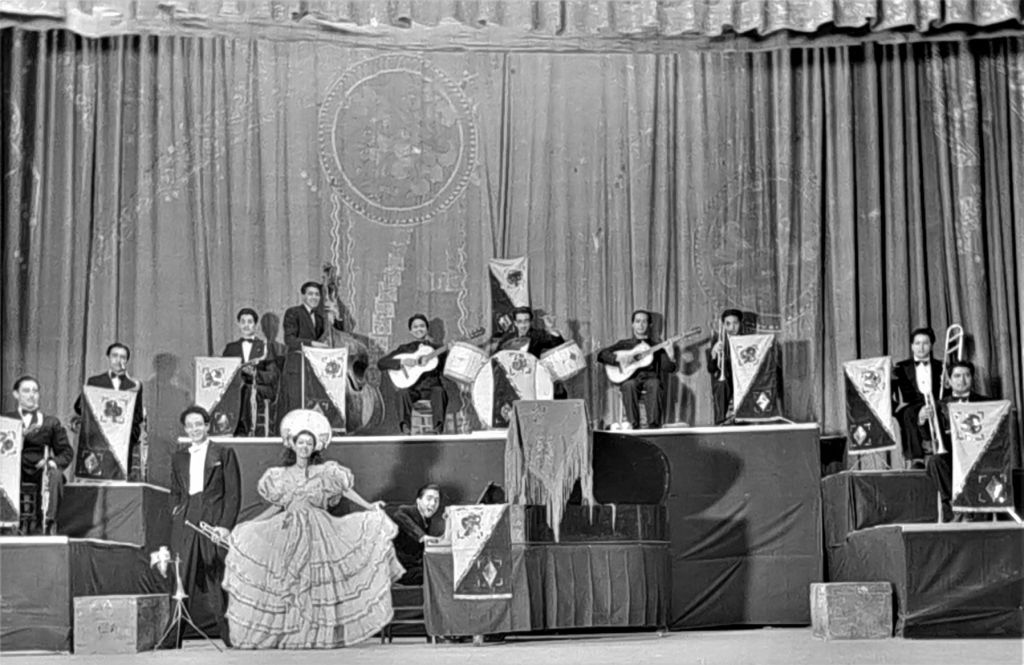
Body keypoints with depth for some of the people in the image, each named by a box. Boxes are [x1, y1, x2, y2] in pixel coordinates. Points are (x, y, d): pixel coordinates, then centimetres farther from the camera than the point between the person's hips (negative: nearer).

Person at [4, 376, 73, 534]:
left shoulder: (51, 422, 23)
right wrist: (21, 434, -15)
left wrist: (54, 462, -9)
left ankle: (48, 524, -40)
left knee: (55, 474, -33)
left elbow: (67, 452, 14)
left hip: (40, 469, 1)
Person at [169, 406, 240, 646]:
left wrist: (226, 525, -9)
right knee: (185, 579, -2)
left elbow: (233, 493, 1)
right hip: (186, 522, 4)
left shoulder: (224, 454, 6)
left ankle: (229, 635, -1)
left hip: (214, 521, -3)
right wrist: (175, 513, 6)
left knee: (218, 579, -6)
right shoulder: (178, 458, 18)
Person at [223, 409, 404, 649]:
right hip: (289, 531, 2)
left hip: (318, 530, -2)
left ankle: (318, 634, -4)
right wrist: (249, 524, 12)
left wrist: (369, 507, -4)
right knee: (286, 581, -5)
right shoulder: (281, 475, 10)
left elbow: (346, 490, 3)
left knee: (317, 579, -8)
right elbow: (276, 507, 14)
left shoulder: (325, 472, 4)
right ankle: (286, 632, -1)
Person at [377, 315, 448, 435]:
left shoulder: (437, 348, 13)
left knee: (439, 391, -33)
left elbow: (444, 368, -1)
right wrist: (402, 362, -13)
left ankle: (438, 428, -39)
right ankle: (405, 427, -38)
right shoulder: (405, 348, 12)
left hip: (431, 386, 0)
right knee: (403, 392, -32)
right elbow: (381, 363, 2)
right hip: (412, 388, 0)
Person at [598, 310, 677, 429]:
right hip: (631, 378, 0)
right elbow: (601, 355, 7)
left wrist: (669, 354, -12)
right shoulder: (624, 344, 20)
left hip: (650, 378, 0)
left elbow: (668, 369, 8)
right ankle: (633, 425, -35)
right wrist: (618, 358, -10)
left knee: (654, 384, -36)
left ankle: (653, 425, -38)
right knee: (629, 385, -36)